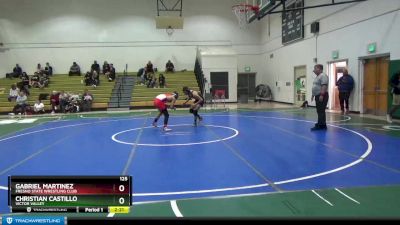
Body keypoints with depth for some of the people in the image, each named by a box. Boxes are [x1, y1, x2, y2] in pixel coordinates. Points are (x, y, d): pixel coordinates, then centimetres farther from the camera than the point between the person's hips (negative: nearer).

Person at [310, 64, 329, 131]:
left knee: (321, 111, -10)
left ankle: (320, 125, -9)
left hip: (322, 96, -10)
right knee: (319, 111, 11)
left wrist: (321, 95, -28)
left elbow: (324, 86, -23)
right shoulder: (317, 76, 19)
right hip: (317, 96, 10)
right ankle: (323, 125, 16)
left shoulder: (323, 76, -13)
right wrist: (313, 95, 23)